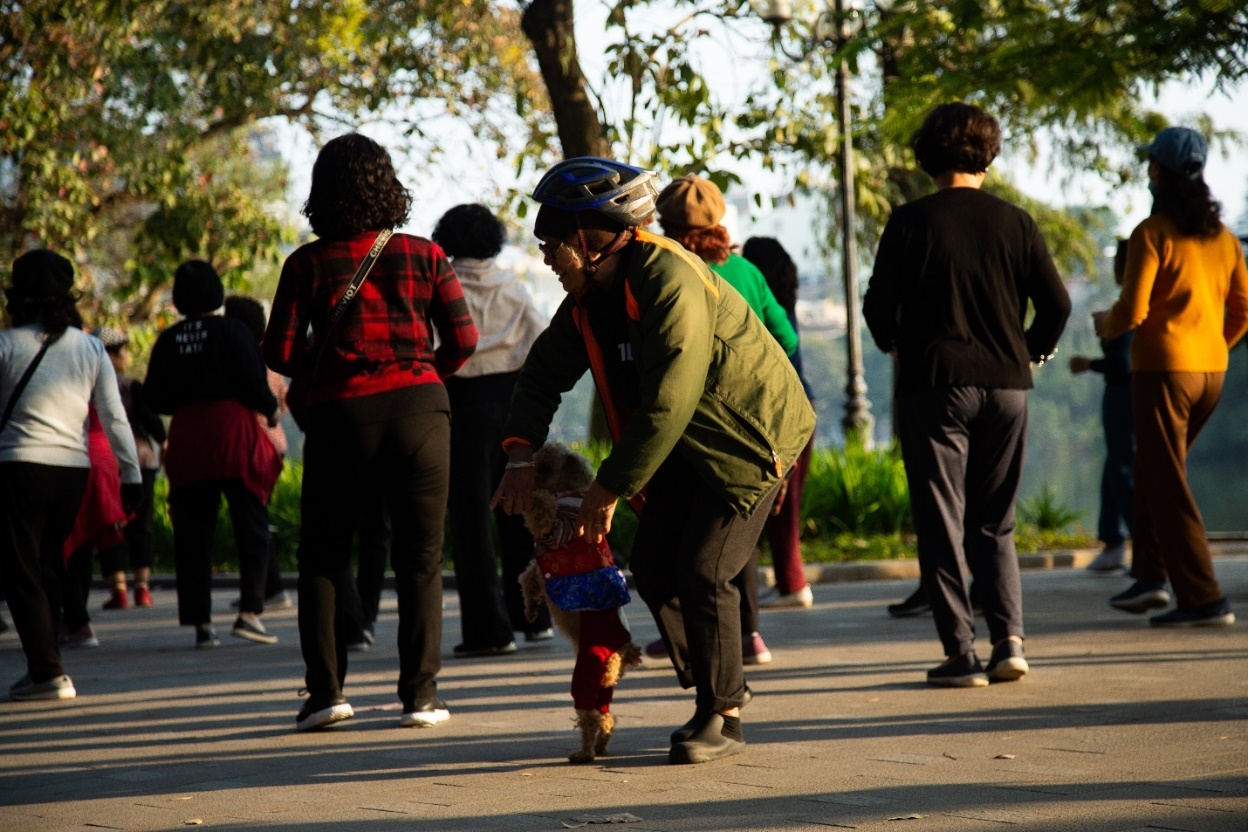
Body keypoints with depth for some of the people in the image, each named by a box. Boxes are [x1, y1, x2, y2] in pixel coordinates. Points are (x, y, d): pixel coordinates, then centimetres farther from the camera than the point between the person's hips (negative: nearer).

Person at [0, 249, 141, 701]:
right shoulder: (90, 348, 7)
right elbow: (115, 418, 7)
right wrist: (131, 474, 10)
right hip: (73, 468, 5)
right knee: (47, 569, 16)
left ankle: (48, 672, -6)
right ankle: (45, 668, 16)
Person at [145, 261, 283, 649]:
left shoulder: (167, 341, 5)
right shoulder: (233, 331, -5)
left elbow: (155, 398, 6)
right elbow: (254, 384, -9)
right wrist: (271, 410, 10)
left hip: (186, 440, 3)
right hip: (233, 432, -3)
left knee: (192, 534, 6)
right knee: (251, 528, 3)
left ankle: (200, 622, 3)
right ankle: (249, 612, -9)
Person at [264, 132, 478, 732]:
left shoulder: (307, 265, -1)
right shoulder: (424, 256, 3)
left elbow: (280, 353, -4)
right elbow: (463, 340, 3)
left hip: (339, 414, -1)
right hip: (418, 407, 1)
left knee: (323, 555, 10)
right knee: (420, 555, 7)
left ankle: (325, 689, 3)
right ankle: (420, 693, 3)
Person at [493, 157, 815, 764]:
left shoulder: (669, 284, -28)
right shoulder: (589, 296, 1)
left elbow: (666, 406, -30)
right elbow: (543, 373, 11)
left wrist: (608, 489, -24)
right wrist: (520, 455, -5)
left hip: (750, 435, -9)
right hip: (688, 445, 9)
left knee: (702, 572, -13)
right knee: (652, 564, 3)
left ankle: (723, 718, 0)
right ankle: (715, 686, 19)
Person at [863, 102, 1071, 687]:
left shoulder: (911, 222, -5)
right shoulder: (1014, 222, 3)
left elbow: (878, 306, -5)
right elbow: (1056, 303, 1)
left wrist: (899, 348, 14)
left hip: (934, 383, -3)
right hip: (1005, 386, 3)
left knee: (943, 525, 3)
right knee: (994, 523, 14)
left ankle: (962, 654, -1)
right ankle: (1009, 638, 0)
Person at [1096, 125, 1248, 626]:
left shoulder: (1152, 233, -11)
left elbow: (1132, 311, -16)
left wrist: (1105, 326, 5)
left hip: (1163, 369, -7)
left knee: (1167, 485, -2)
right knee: (1152, 470, 21)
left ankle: (1203, 600, -6)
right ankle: (1151, 575, 15)